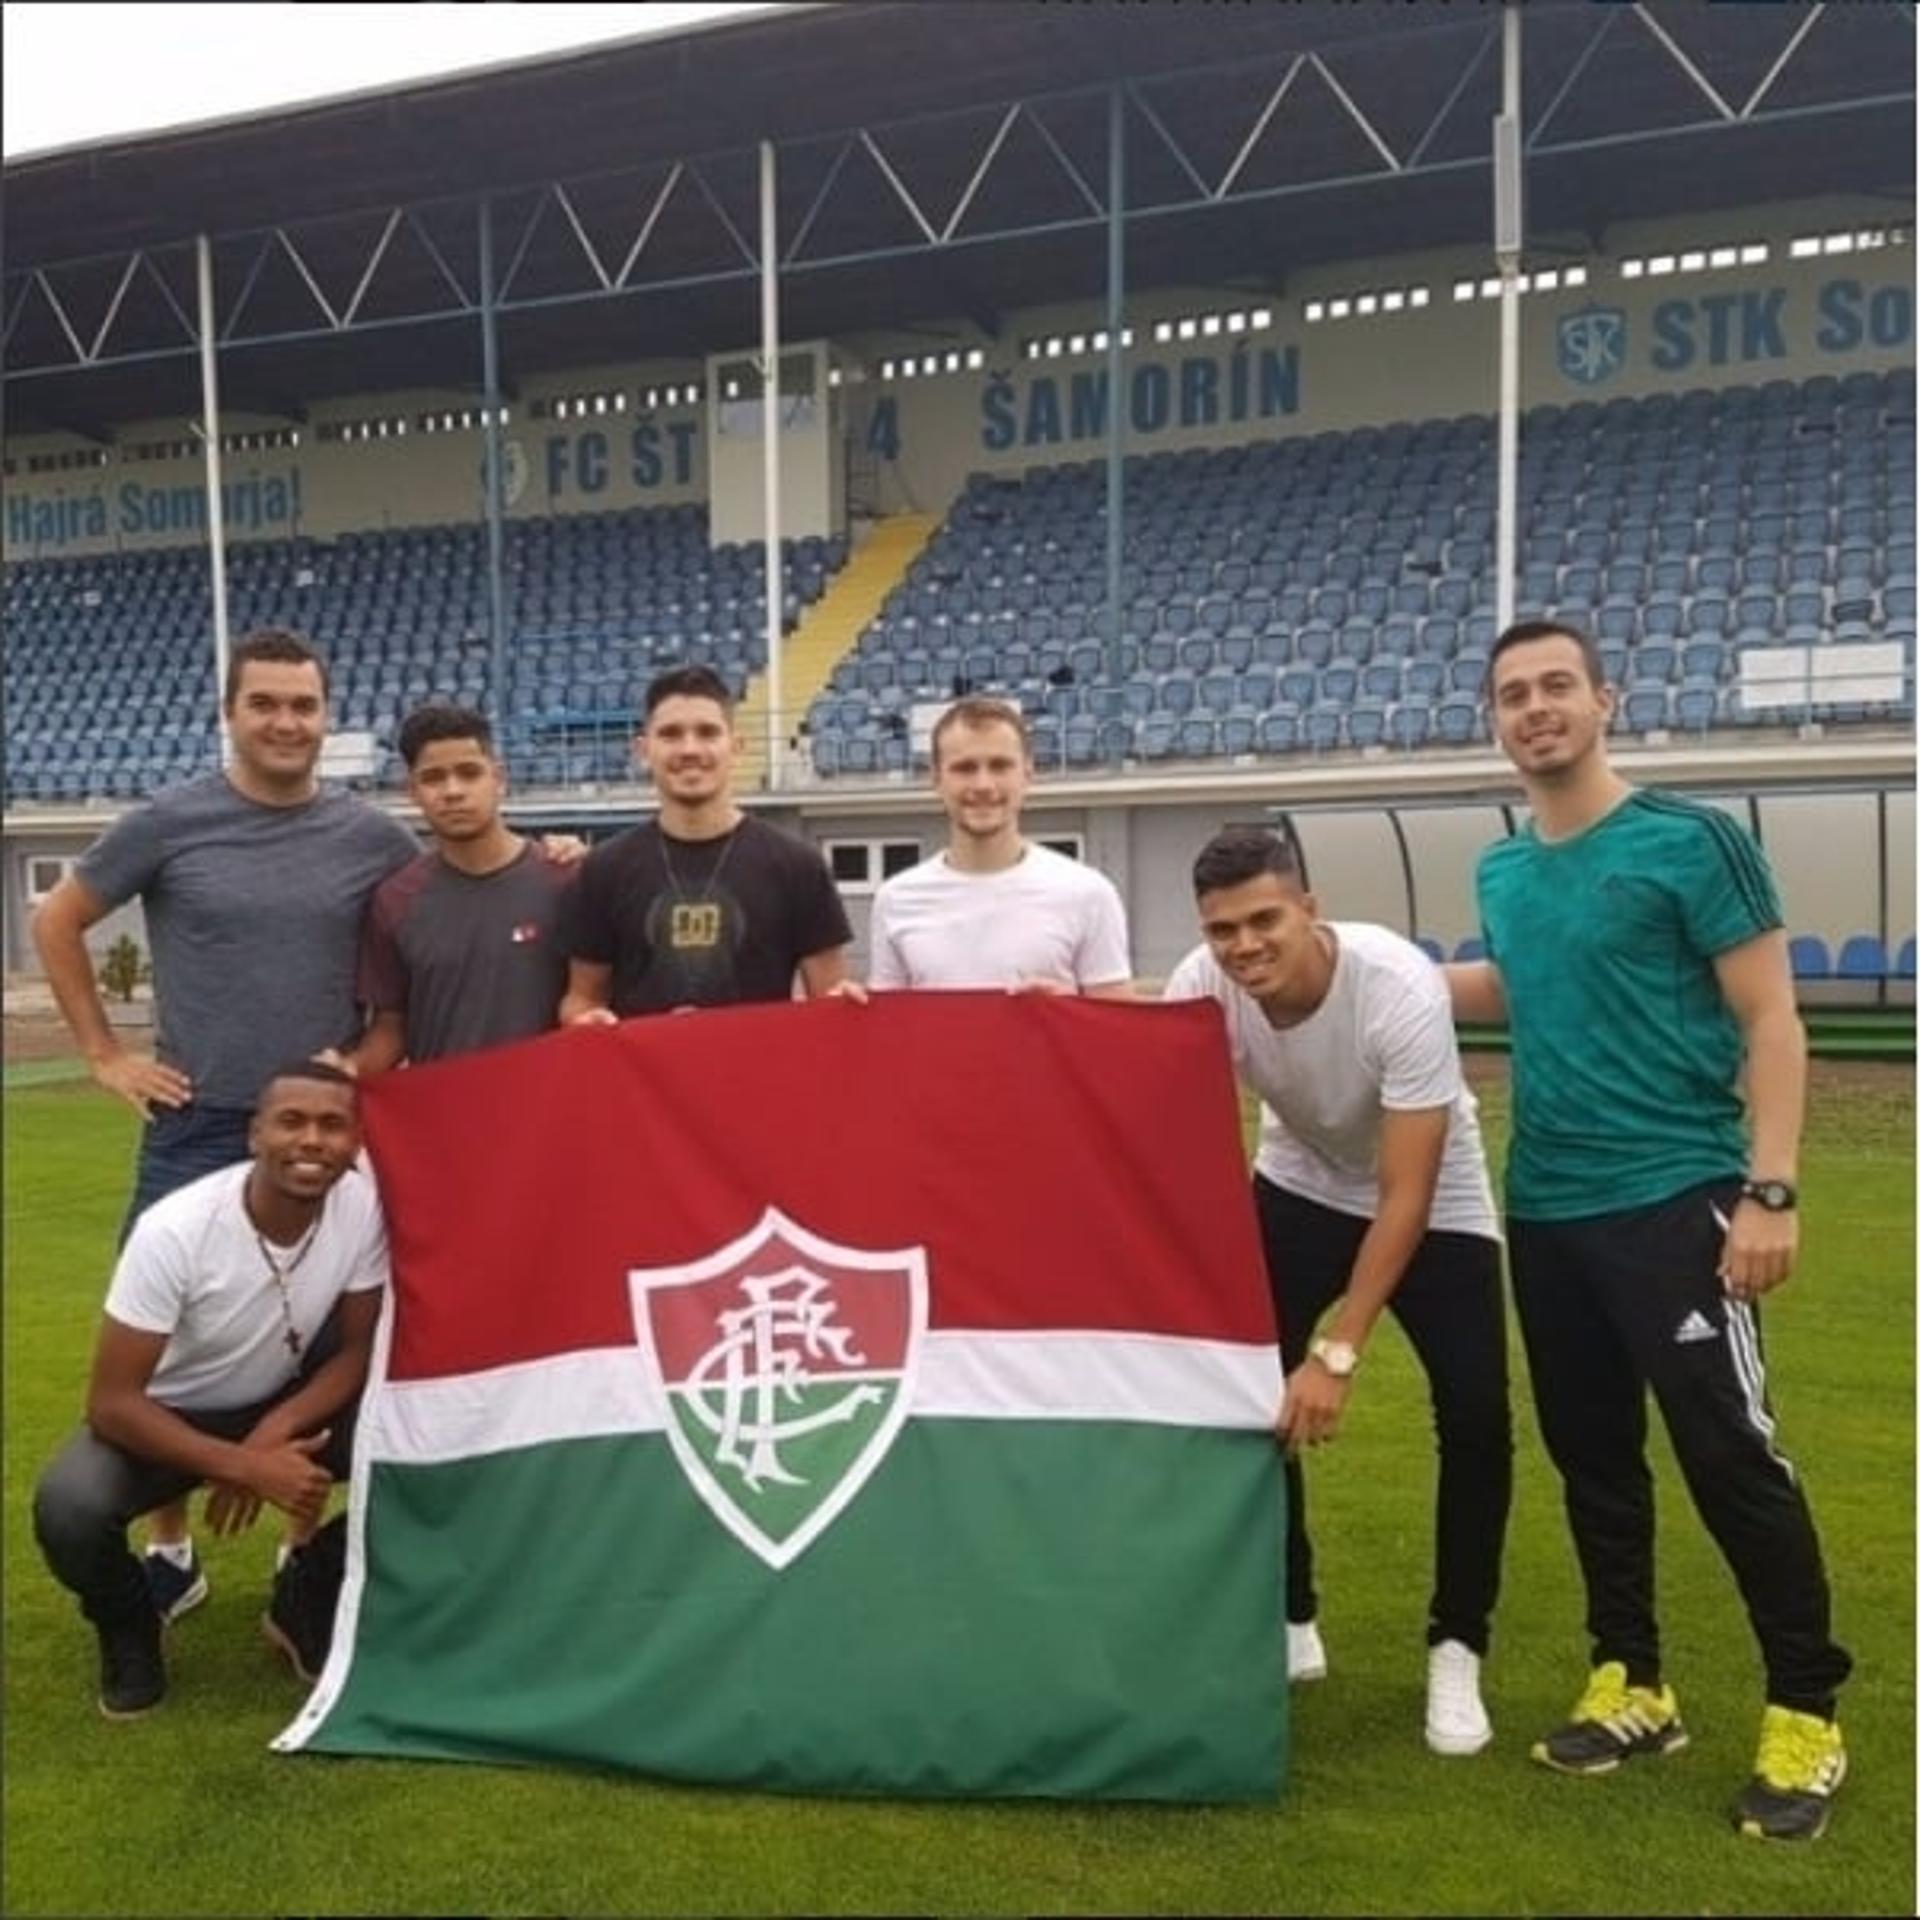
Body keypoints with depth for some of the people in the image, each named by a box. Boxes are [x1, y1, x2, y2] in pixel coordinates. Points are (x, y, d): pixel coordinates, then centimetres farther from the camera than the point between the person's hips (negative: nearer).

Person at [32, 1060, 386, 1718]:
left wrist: (272, 1435, -27)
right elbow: (111, 1403, -26)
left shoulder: (368, 1208, -23)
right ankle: (129, 1634, 3)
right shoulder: (174, 1231, -31)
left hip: (283, 1403, 3)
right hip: (167, 1416, -3)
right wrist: (247, 1466, -34)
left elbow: (357, 1351, -10)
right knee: (68, 1510, -33)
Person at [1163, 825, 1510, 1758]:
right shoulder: (1201, 986, -25)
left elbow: (1405, 1198, -33)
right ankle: (1288, 1621, 14)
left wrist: (1337, 1353, -35)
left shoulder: (1401, 990, -36)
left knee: (1475, 1417, -14)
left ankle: (1455, 1650, 7)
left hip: (1434, 1204, -3)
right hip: (1299, 1186, 4)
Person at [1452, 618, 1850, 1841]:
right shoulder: (1503, 872, 9)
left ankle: (1806, 1717, 12)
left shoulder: (1692, 842, -8)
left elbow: (1771, 1021, -9)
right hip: (1546, 1212, 6)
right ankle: (1633, 1689, 27)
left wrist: (1771, 1189, -18)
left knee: (1731, 1455, -4)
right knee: (1592, 1455, 13)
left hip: (1674, 1199, -6)